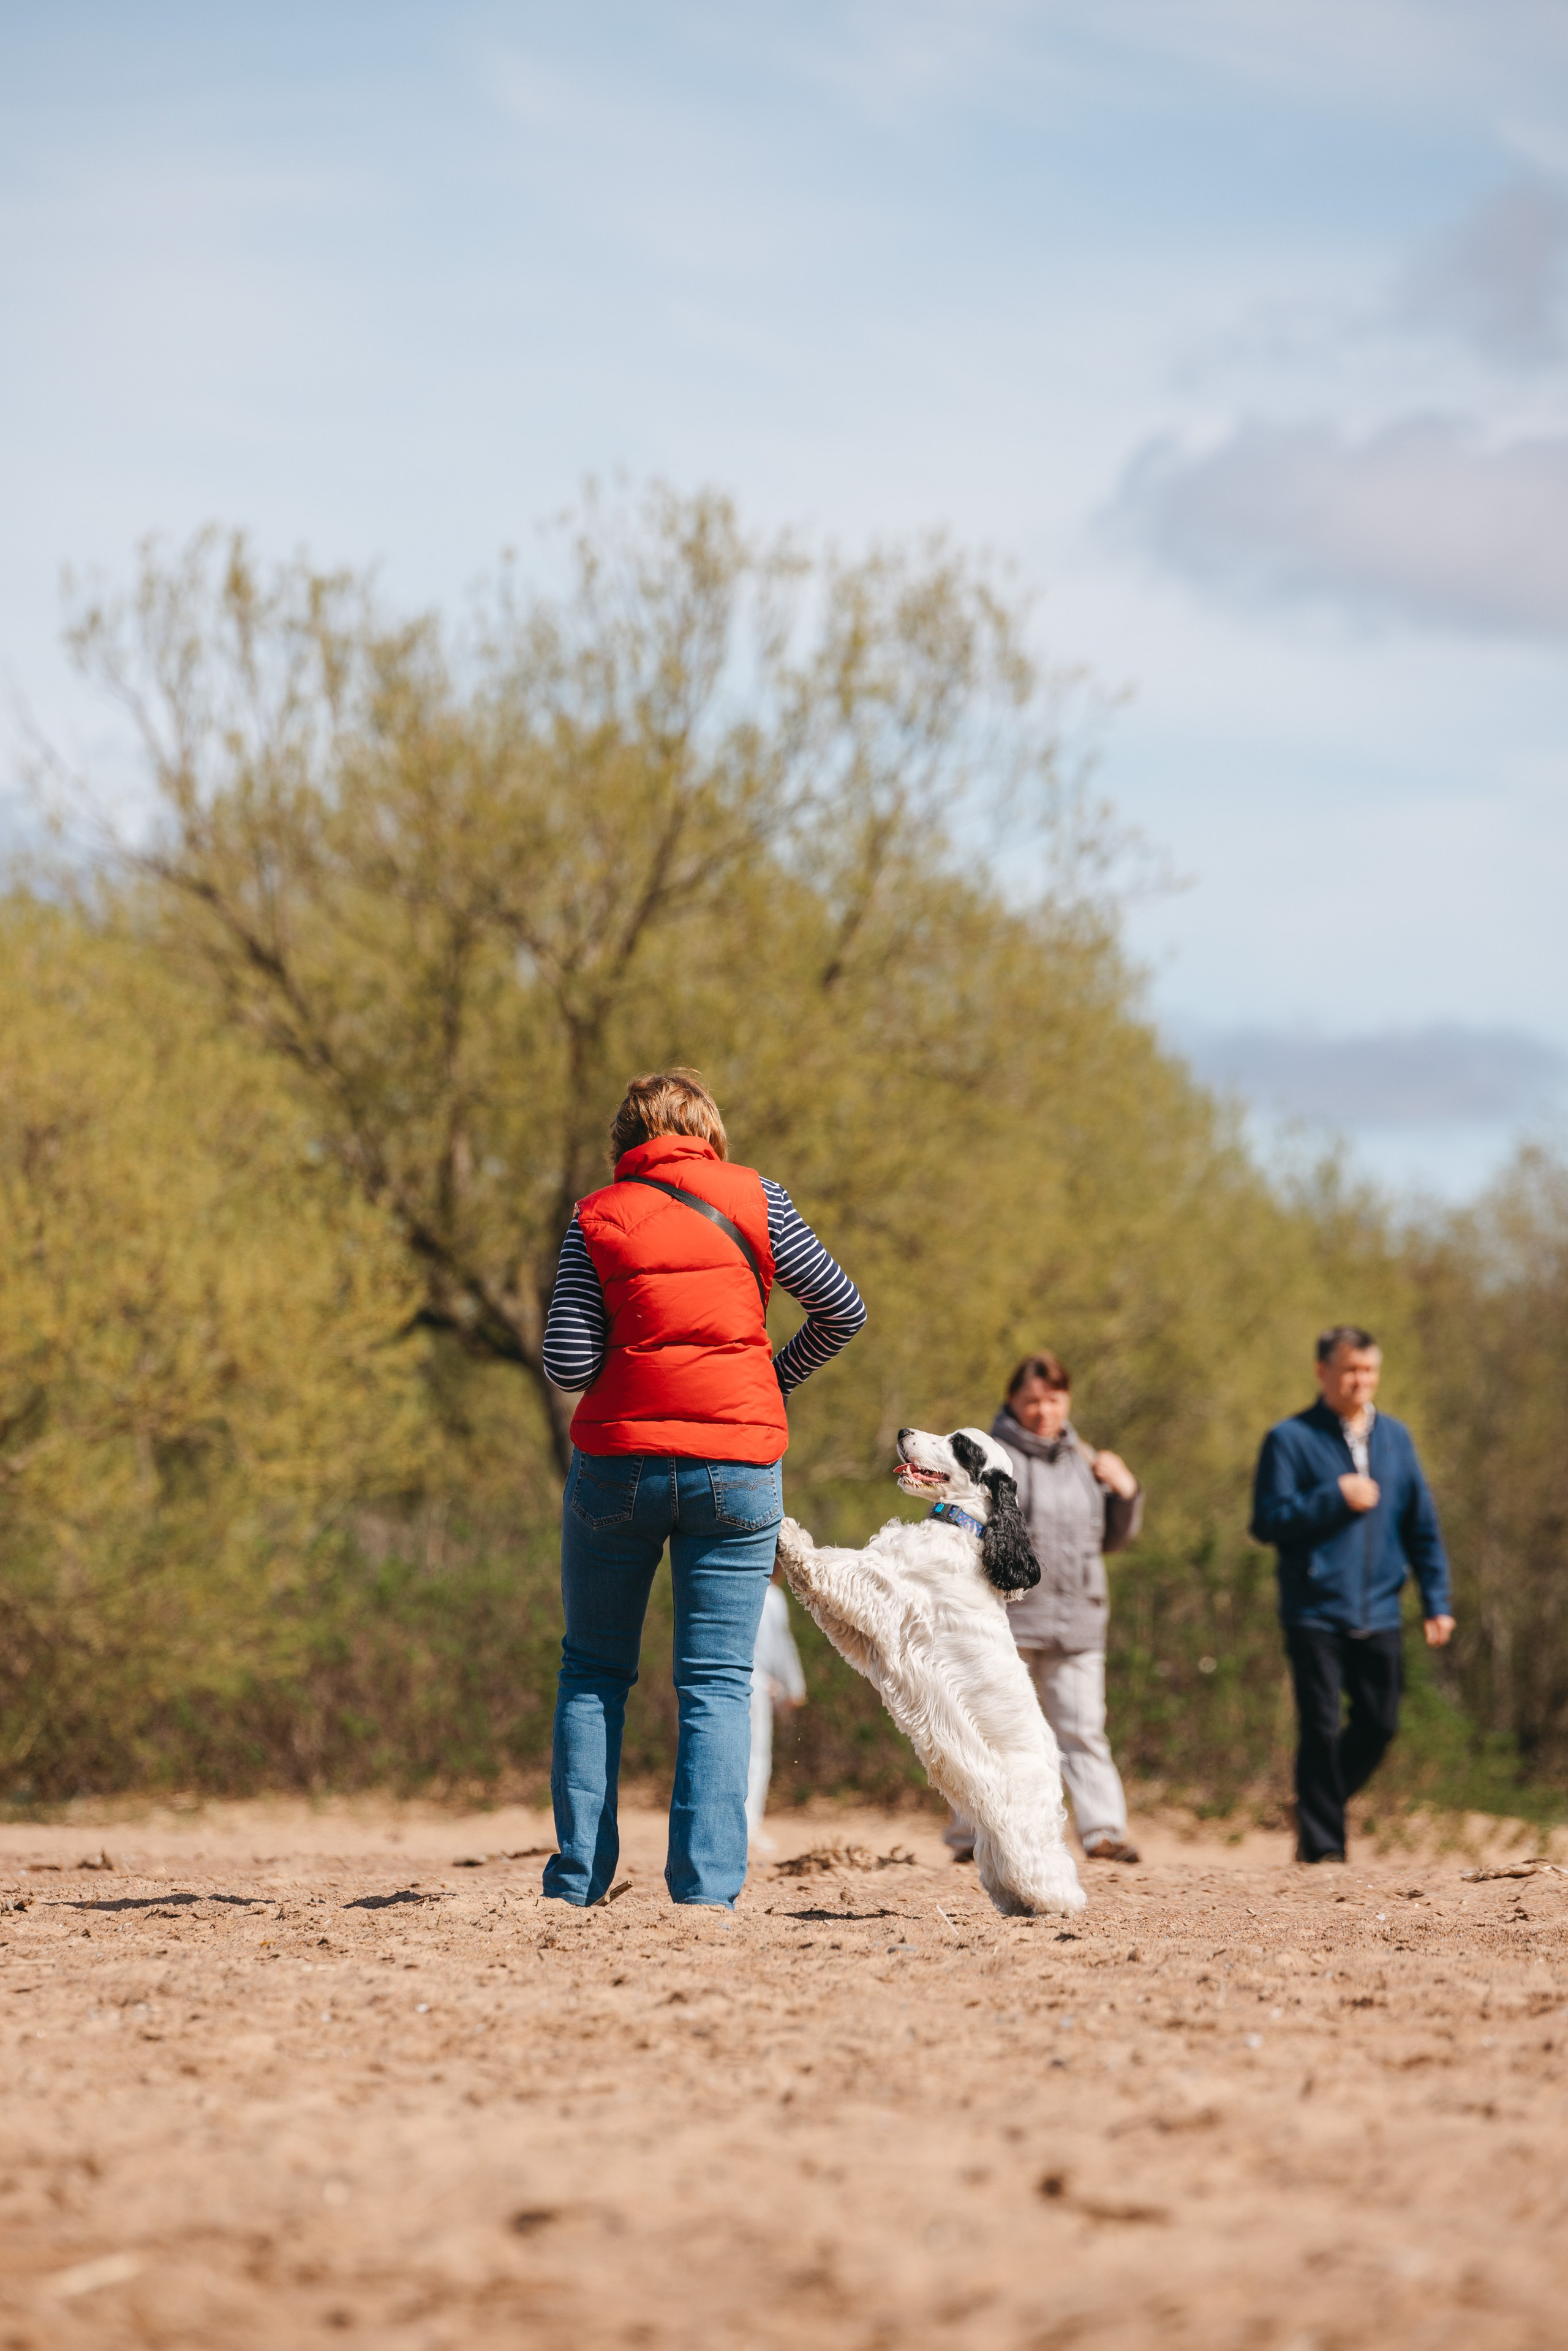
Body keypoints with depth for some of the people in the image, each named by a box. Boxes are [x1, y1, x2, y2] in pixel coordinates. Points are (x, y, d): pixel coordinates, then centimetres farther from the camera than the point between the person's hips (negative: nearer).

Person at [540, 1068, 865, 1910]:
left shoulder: (597, 1218, 1)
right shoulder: (752, 1199, 3)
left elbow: (566, 1364, -5)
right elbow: (843, 1310, 4)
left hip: (618, 1459, 0)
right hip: (736, 1463, 0)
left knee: (593, 1672, 14)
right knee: (716, 1685, 2)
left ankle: (577, 1880, 9)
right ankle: (705, 1888, -8)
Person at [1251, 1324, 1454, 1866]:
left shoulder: (1395, 1438, 11)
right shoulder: (1291, 1440, -2)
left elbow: (1422, 1526, 14)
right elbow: (1268, 1522, -8)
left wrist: (1436, 1601, 8)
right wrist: (1335, 1499, -15)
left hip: (1378, 1613, 4)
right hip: (1315, 1613, -4)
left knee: (1379, 1725, 5)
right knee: (1321, 1729, -5)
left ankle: (1320, 1803, 27)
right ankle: (1321, 1841, 3)